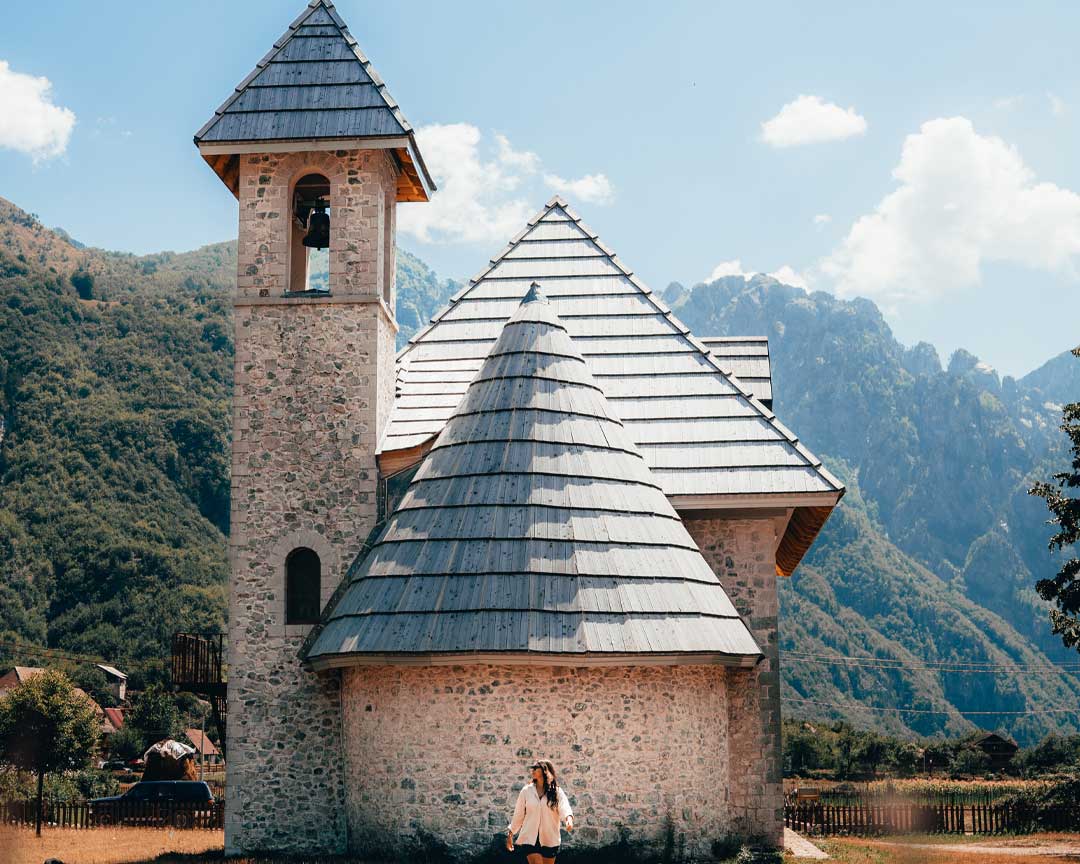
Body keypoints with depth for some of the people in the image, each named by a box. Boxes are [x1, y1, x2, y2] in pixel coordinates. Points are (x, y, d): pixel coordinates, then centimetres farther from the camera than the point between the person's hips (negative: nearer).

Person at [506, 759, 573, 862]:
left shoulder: (557, 792, -1)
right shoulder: (526, 791, 2)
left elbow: (564, 808, -17)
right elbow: (518, 814, 9)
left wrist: (569, 818, -39)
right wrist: (510, 833, 12)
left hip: (549, 839, 0)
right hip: (530, 838, 0)